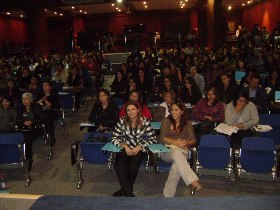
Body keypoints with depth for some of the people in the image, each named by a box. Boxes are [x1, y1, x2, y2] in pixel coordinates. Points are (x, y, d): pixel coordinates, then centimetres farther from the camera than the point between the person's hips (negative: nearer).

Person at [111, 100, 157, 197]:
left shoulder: (144, 121, -7)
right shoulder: (122, 121, -4)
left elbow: (153, 139, -5)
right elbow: (114, 138, -2)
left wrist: (139, 147, -16)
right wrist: (125, 146, -19)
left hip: (139, 149, -1)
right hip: (125, 148, 1)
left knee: (132, 167, -27)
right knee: (119, 166, -27)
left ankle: (125, 190, 0)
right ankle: (129, 193, -15)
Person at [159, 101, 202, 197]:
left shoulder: (187, 124, 15)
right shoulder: (166, 121, 12)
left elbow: (193, 140, 10)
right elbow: (162, 138, 2)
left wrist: (186, 143, -14)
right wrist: (175, 142, -14)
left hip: (183, 151, 1)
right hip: (167, 150, -1)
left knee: (177, 165, -36)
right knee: (176, 153, -39)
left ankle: (168, 194, -33)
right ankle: (194, 182, -49)